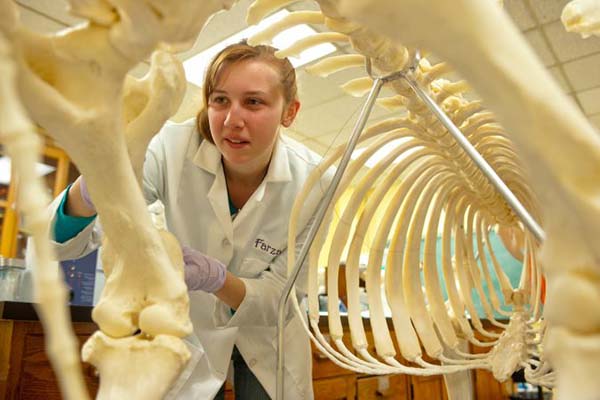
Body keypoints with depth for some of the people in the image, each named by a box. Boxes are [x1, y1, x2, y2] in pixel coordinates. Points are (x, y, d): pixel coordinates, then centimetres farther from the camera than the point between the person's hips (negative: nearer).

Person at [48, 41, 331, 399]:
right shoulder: (174, 148, -26)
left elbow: (281, 300, -18)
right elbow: (60, 241, -25)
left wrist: (217, 278, -38)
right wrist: (90, 190, -47)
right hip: (189, 329, 0)